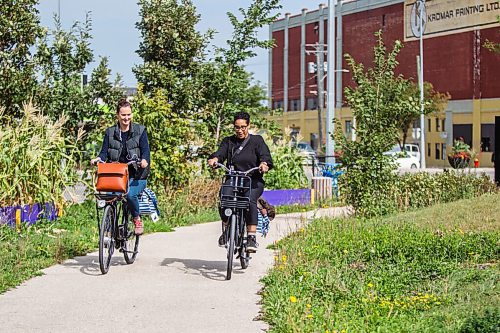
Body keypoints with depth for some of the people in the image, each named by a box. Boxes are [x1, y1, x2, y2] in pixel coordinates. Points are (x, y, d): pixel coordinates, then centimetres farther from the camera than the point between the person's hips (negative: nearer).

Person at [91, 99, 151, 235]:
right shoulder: (110, 132, 12)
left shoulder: (140, 130, 5)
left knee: (130, 194, -29)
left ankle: (137, 219, -2)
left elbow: (145, 150, -4)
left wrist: (144, 160, -27)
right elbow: (104, 152, 6)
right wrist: (99, 158, -18)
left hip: (136, 175, -2)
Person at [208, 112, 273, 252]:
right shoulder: (228, 141, 13)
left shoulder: (257, 141, 7)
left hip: (254, 182, -2)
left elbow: (265, 155, -9)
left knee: (250, 201, -32)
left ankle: (251, 237, -31)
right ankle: (226, 230, 3)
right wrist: (214, 159, -29)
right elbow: (221, 152, -5)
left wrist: (264, 164, -32)